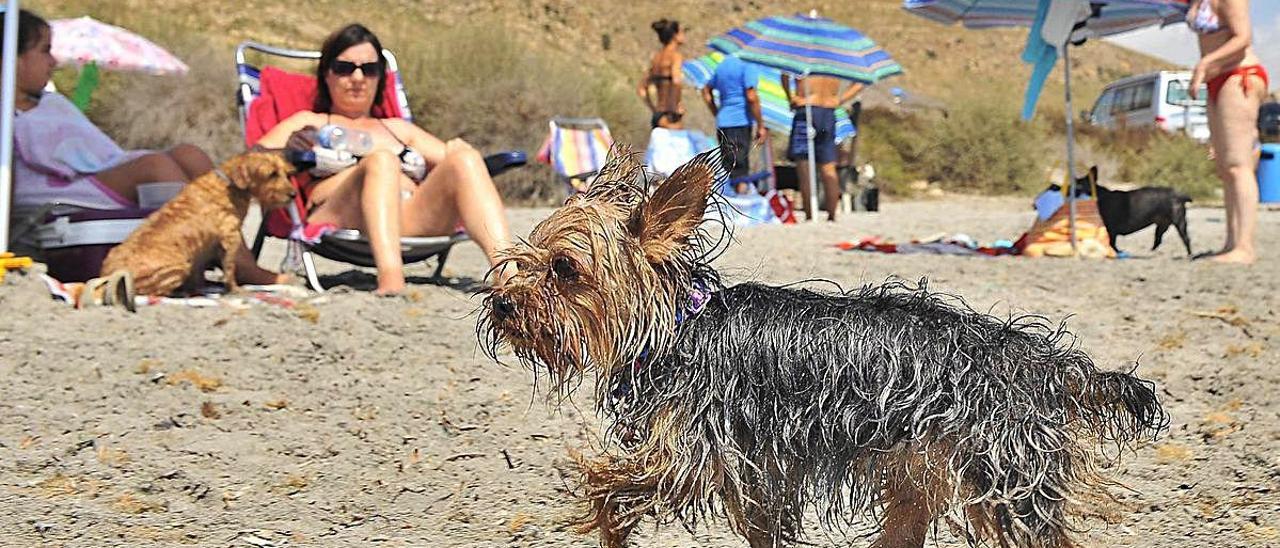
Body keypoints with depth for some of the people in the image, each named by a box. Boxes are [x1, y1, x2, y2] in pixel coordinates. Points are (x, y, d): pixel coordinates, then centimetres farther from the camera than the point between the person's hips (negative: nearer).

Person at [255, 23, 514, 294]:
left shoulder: (398, 129, 38)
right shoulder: (309, 124, 28)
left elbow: (453, 161, 30)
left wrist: (457, 154, 4)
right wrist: (288, 151, -10)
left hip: (415, 220, 3)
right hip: (339, 218, -3)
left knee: (464, 156, -23)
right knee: (381, 161, -34)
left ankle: (506, 271, -48)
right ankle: (390, 279, -60)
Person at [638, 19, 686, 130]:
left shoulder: (656, 57, 14)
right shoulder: (676, 56, -8)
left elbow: (641, 89, 20)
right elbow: (676, 80, -27)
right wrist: (675, 111, -19)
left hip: (657, 116, 8)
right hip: (670, 117, -8)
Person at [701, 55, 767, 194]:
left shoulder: (721, 66, 16)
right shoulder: (747, 67, -8)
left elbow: (706, 91, 26)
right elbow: (751, 97, -15)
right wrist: (760, 126, -10)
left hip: (722, 122, 7)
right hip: (741, 121, -7)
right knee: (741, 172, -8)